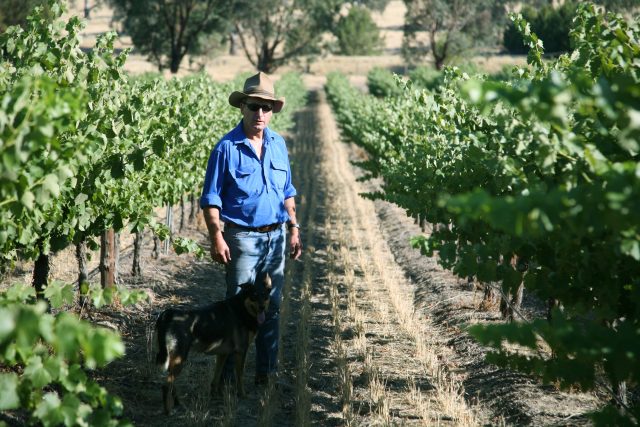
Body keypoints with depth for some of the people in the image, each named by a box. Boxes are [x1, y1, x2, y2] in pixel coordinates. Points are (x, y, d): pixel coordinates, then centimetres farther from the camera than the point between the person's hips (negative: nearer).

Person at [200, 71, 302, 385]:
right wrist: (216, 237, -15)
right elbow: (211, 199, -7)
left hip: (276, 236, 5)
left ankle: (267, 372, 19)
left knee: (272, 307, 10)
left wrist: (294, 230, 11)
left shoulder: (278, 144, 9)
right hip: (243, 237, -5)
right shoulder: (227, 147, -8)